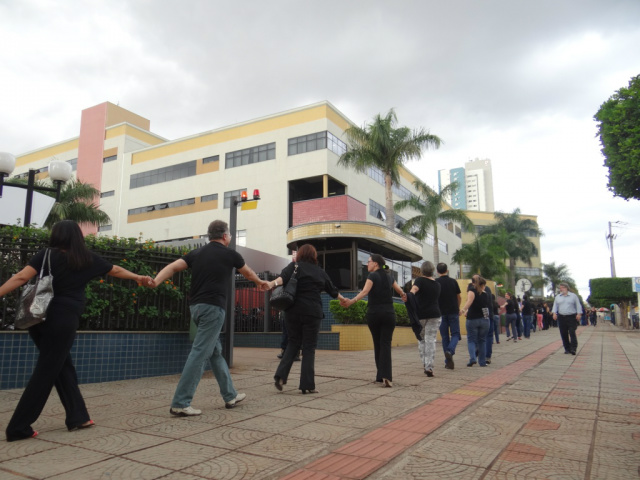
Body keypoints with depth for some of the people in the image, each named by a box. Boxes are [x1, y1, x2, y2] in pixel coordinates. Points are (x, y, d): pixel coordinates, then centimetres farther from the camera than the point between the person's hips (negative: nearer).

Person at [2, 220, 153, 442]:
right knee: (45, 372, 6)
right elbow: (115, 270, 19)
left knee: (62, 367, 15)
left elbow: (21, 277, -9)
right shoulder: (88, 258, 5)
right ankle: (18, 427, 9)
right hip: (63, 321, -3)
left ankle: (77, 417, 22)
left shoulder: (46, 255, 3)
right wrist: (138, 277, 34)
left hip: (40, 318, 3)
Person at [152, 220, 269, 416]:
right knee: (199, 353, -6)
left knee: (215, 351, 16)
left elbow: (173, 267, -2)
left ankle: (230, 396, 27)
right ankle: (180, 403, -7)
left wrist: (155, 282, -11)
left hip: (196, 306, 7)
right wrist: (261, 283, 37)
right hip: (213, 307, -7)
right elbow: (248, 273, 19)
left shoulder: (196, 253, 13)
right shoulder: (230, 254, 2)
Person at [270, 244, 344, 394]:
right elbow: (332, 290, 26)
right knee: (309, 348, 6)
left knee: (293, 343, 16)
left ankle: (281, 375, 2)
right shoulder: (320, 272, 12)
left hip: (293, 311, 0)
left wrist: (272, 284, -34)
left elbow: (284, 277, -18)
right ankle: (307, 385, 4)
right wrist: (343, 299, 44)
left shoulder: (295, 266, 5)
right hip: (312, 313, 0)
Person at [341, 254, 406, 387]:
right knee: (386, 344, -3)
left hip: (373, 313, -2)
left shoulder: (372, 276, -4)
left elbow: (365, 291, -22)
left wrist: (351, 301, -35)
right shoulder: (389, 277, 12)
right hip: (389, 313, 3)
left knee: (377, 344, 11)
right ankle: (386, 376, -18)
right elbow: (402, 293, 25)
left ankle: (380, 375, 15)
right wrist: (404, 296, 49)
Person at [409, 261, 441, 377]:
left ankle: (425, 364, 16)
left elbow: (414, 289, -23)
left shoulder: (420, 280, -2)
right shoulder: (437, 284, 12)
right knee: (431, 340, -1)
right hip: (434, 314, 2)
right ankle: (429, 366, -10)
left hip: (420, 314, -2)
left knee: (421, 340, 14)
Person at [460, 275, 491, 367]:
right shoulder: (485, 294, 9)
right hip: (484, 319, 3)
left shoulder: (472, 290, -5)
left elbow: (470, 300, -24)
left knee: (471, 340, 6)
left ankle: (472, 358, -13)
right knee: (482, 340, 13)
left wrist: (463, 309, -32)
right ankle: (482, 361, 14)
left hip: (472, 319, -3)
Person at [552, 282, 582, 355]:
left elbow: (578, 305, 4)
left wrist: (579, 314, -6)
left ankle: (573, 348, -10)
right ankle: (567, 349, 11)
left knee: (572, 333, -11)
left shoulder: (573, 296, 6)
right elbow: (555, 305, 15)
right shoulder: (558, 297, 14)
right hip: (561, 317, 4)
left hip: (572, 317, -3)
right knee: (563, 334, 3)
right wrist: (554, 313, 1)